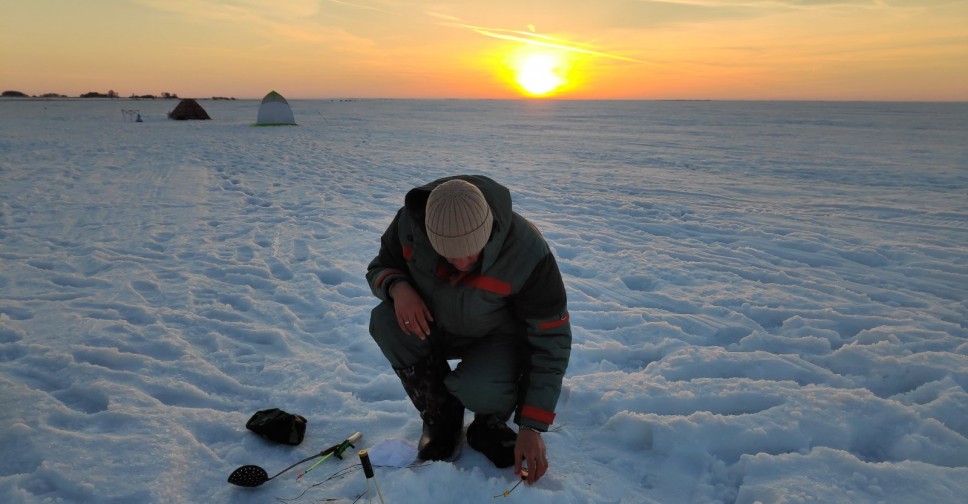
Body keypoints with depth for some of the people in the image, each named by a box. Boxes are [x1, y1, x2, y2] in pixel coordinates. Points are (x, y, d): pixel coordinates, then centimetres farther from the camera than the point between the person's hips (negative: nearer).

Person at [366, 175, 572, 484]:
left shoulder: (527, 253, -33)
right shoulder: (410, 221, -25)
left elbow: (551, 340, -25)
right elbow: (379, 267, -5)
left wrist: (532, 427, -25)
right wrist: (397, 287, -32)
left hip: (498, 337, -3)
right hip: (435, 326, 4)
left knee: (482, 389, -36)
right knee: (385, 322, -27)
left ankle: (490, 423, 6)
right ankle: (441, 419, -3)